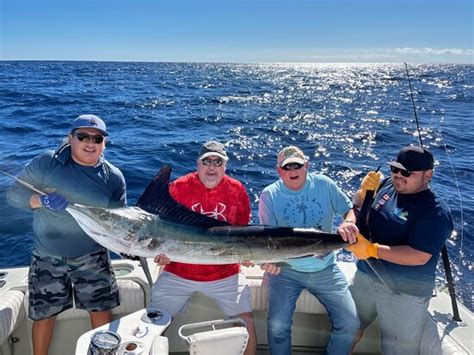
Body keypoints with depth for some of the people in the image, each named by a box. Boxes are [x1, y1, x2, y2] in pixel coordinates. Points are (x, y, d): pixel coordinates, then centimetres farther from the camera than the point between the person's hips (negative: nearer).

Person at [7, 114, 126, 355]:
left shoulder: (113, 178, -3)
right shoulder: (46, 163, -8)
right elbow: (13, 194, -5)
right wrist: (42, 200, -24)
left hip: (92, 257, 1)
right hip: (48, 258, 0)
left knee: (101, 310, 6)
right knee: (44, 315, 11)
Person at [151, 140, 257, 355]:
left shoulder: (237, 190, -3)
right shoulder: (179, 187, -7)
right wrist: (162, 251, -19)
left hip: (225, 274, 1)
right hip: (178, 272, 0)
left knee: (247, 322, -1)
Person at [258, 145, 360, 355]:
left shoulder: (324, 184, -4)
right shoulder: (269, 195, -8)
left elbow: (350, 210, 2)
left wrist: (348, 223, -21)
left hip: (325, 268, 2)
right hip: (286, 269, -2)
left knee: (350, 323, 0)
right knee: (277, 326, -13)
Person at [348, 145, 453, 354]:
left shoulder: (435, 212, -20)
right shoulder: (387, 185, -4)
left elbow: (419, 257, -28)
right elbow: (358, 209, 9)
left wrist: (372, 249, -31)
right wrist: (364, 191, -13)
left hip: (405, 294, -5)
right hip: (365, 277, 6)